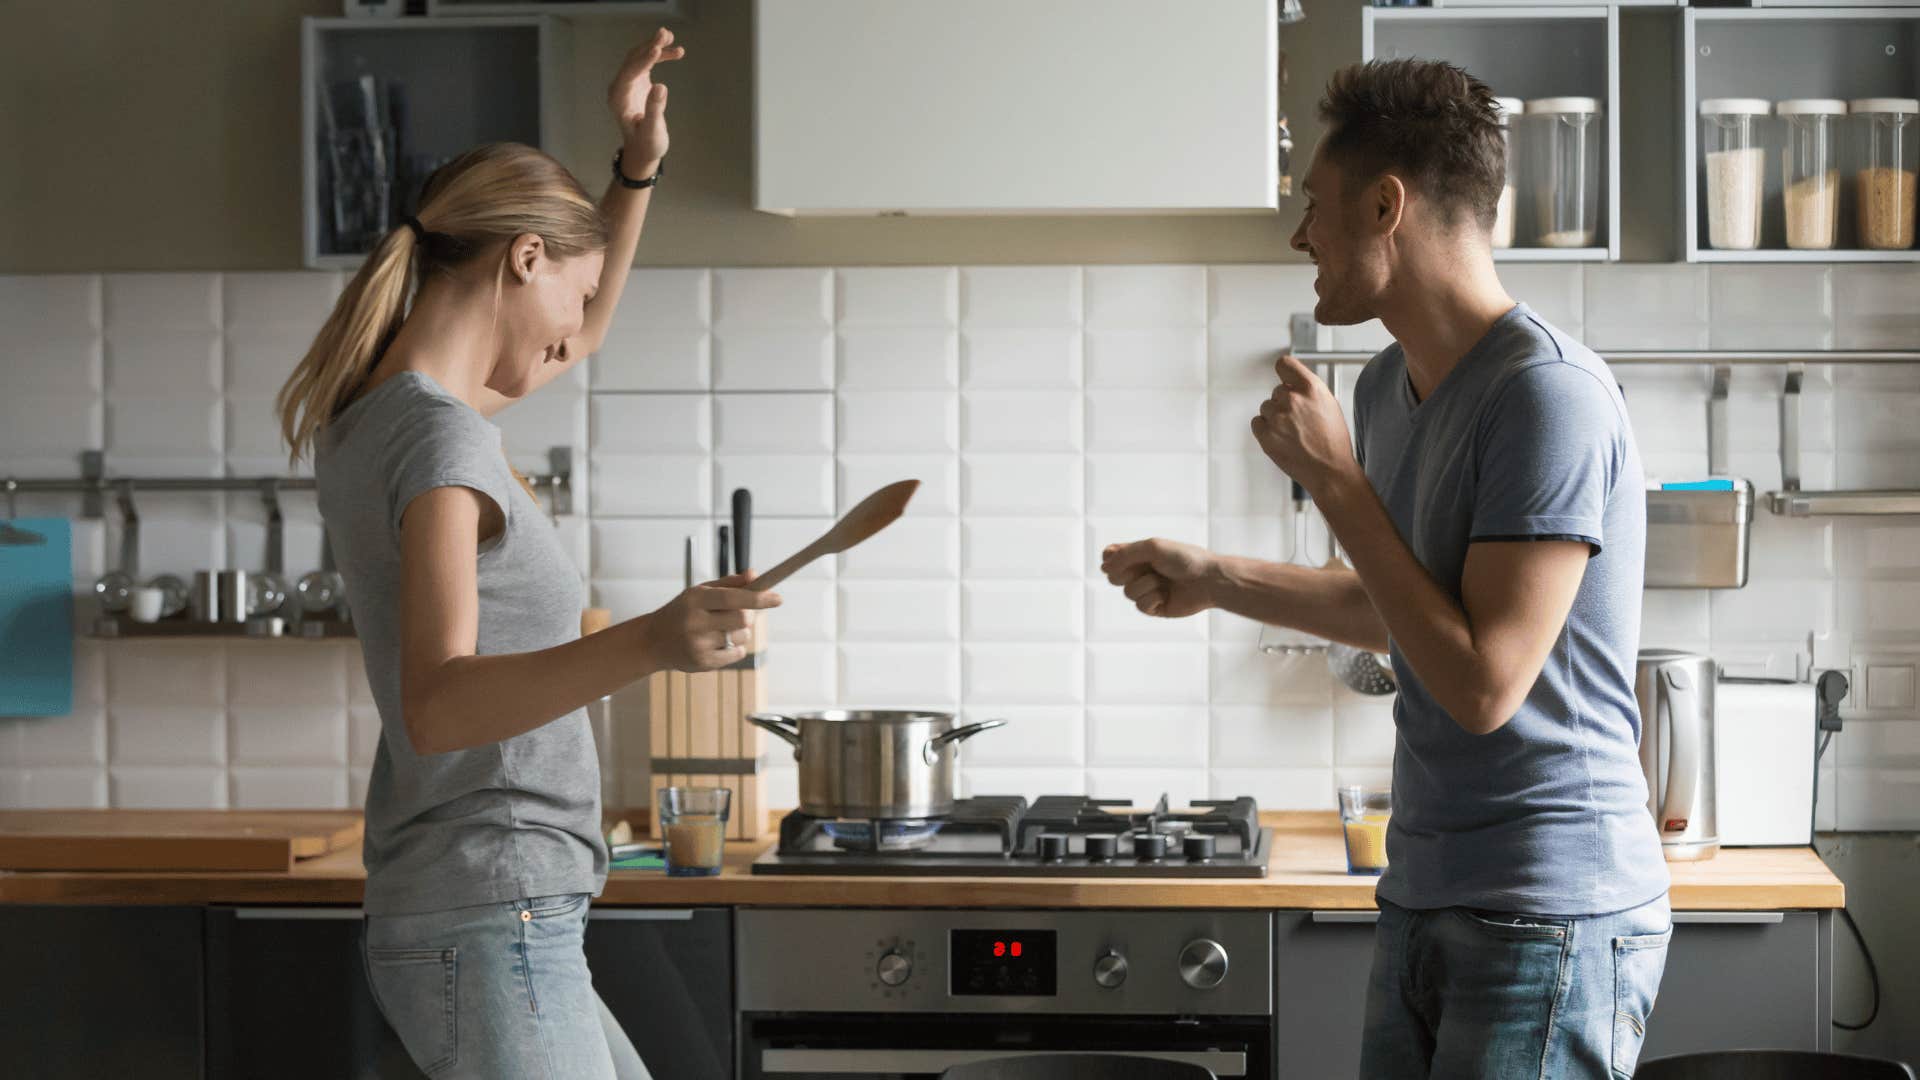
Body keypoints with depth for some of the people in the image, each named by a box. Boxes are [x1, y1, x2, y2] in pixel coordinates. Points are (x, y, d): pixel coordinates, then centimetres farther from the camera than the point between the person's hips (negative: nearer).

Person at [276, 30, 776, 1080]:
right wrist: (645, 645, -42)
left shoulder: (376, 413, 13)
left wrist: (637, 168, 20)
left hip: (494, 924, 10)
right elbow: (437, 706, -28)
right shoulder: (440, 436, -16)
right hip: (492, 925, -10)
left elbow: (575, 339, 31)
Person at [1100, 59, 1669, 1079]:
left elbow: (1483, 682, -22)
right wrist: (1213, 579, 25)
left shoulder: (1547, 394, -18)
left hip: (1547, 919, -8)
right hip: (1422, 901, 8)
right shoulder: (1387, 387, 10)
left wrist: (1336, 479, -16)